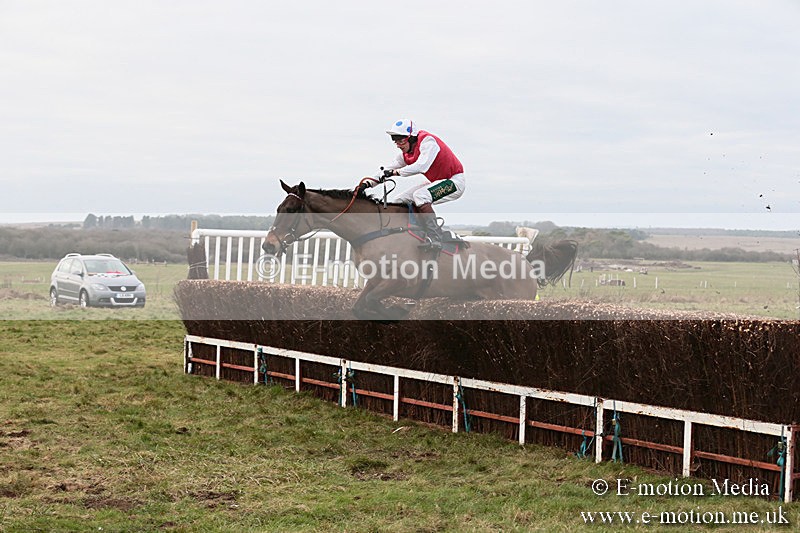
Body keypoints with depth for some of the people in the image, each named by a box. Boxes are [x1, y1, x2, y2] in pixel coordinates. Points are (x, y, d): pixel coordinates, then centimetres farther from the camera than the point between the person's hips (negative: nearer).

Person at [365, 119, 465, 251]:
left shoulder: (428, 142, -23)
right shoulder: (406, 153, 3)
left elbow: (421, 166, -38)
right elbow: (389, 169, 5)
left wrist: (395, 172, -39)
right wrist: (369, 183, -7)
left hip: (454, 181, -10)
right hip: (437, 182, 10)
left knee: (420, 196, -32)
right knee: (401, 201, 4)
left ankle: (435, 240, -30)